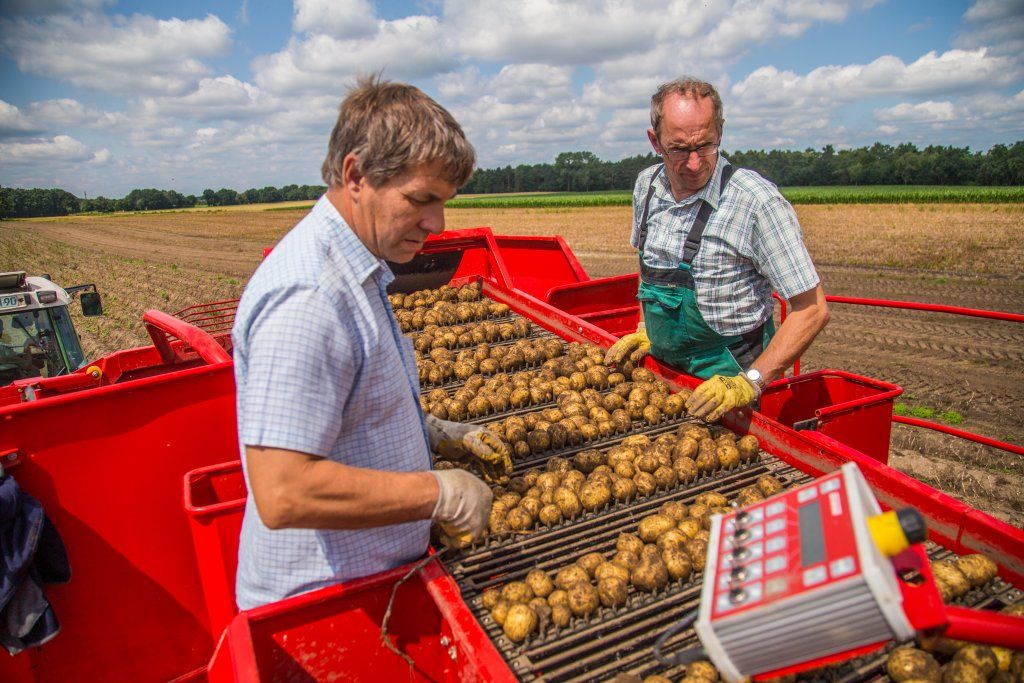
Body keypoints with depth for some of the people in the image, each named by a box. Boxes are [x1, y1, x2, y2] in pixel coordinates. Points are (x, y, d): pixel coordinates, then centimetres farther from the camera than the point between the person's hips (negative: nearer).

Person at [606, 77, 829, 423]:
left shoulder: (757, 201, -20)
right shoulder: (647, 186, -2)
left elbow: (812, 309, -17)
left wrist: (750, 383, -24)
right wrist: (646, 331, 7)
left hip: (726, 380, -5)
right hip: (661, 370, 5)